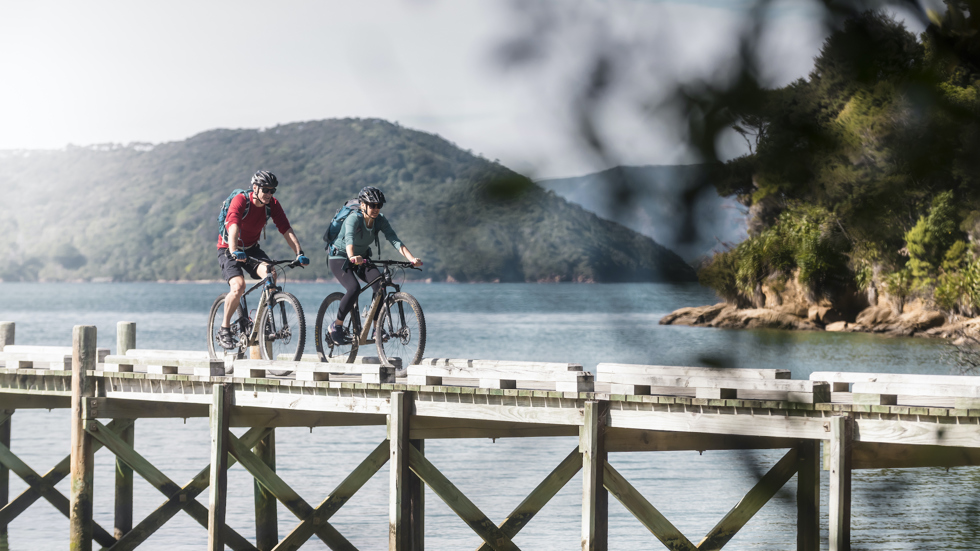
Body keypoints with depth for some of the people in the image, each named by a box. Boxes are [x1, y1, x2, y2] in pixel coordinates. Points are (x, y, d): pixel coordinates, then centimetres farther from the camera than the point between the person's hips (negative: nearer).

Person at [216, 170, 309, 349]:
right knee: (238, 287, -27)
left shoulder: (272, 204, -9)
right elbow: (233, 227, -40)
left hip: (251, 248, 4)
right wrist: (234, 252, -56)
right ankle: (224, 329, -8)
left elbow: (286, 230, -15)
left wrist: (299, 253, -30)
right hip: (229, 249, -4)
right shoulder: (240, 200, -24)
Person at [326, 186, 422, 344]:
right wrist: (352, 257, -68)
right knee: (354, 288, -29)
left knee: (380, 284, -21)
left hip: (362, 257, 5)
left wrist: (412, 258, -37)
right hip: (340, 257, -5)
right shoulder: (354, 218, -28)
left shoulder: (380, 220, -12)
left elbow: (395, 240, -22)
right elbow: (349, 238, -47)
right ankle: (336, 327, -11)